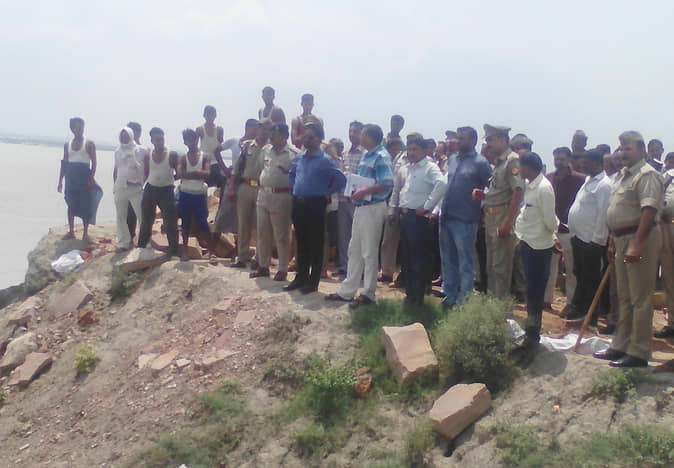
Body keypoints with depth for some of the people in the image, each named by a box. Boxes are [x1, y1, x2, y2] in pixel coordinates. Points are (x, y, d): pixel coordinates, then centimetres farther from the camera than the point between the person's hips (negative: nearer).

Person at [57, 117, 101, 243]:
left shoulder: (89, 144, 1)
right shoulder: (67, 145, 12)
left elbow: (94, 162, -3)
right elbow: (64, 163, 13)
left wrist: (91, 179, -13)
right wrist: (60, 181, 10)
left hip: (84, 176, -3)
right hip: (71, 176, 4)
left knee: (85, 205, -4)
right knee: (71, 205, 6)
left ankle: (85, 234, 0)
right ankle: (71, 232, 15)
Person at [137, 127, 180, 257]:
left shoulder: (172, 155, -7)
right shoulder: (148, 156, 4)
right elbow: (146, 174, 13)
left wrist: (169, 178, -10)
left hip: (167, 190, -4)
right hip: (150, 189, 4)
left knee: (170, 224, -6)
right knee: (146, 222, 12)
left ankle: (174, 251, 1)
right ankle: (140, 249, 22)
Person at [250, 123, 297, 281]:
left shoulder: (292, 154, -11)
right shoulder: (265, 150, 9)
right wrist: (262, 188, 16)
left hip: (281, 197, -7)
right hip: (263, 195, 7)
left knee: (281, 236, 1)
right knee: (262, 234, 12)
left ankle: (283, 269, 11)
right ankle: (263, 266, 23)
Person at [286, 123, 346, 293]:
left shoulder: (325, 160, -9)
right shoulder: (299, 158, 10)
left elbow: (341, 180, -13)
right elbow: (291, 175, 28)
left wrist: (326, 193, -7)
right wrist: (295, 190, 14)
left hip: (315, 204, -6)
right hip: (298, 204, 6)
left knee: (315, 244, 1)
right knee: (301, 242, 13)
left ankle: (313, 281, 7)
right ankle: (301, 277, 22)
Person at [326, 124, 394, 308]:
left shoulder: (381, 157, -14)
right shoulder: (366, 155, 15)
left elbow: (387, 184, -23)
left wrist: (364, 192, -23)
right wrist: (354, 190, 5)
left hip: (373, 208, -10)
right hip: (360, 206, 10)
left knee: (369, 252, -1)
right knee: (354, 250, 13)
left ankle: (368, 294, 8)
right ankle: (347, 291, 21)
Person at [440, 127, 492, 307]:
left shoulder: (480, 162, -8)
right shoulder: (453, 160, 14)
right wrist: (440, 210, 14)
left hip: (465, 220, -7)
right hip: (446, 217, 7)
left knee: (465, 263, 1)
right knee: (448, 259, 15)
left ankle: (464, 300, 8)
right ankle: (449, 294, 26)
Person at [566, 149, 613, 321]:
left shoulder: (604, 185, -16)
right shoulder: (589, 181, 15)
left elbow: (603, 214, -20)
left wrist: (597, 239, -20)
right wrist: (574, 233, 16)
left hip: (591, 242, -10)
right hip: (579, 237, 10)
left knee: (590, 278, 0)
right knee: (580, 275, 18)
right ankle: (578, 308, 29)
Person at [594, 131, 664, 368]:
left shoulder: (647, 175, -13)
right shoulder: (624, 174, 17)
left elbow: (649, 211, -23)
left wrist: (636, 245, -29)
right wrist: (613, 242, 21)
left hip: (640, 239, -10)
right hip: (622, 240, 10)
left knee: (640, 299, -4)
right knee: (624, 298, 16)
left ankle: (638, 353, 1)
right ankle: (621, 346, 25)